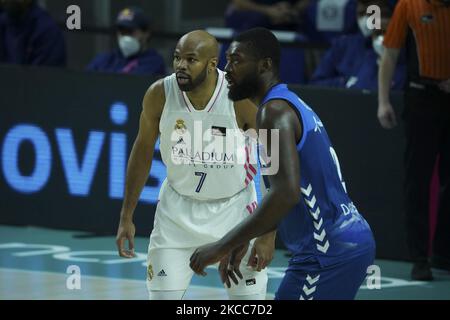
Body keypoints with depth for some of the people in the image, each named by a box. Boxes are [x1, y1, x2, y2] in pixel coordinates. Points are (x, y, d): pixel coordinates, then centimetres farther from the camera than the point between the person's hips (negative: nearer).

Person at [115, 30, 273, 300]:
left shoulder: (242, 97, -23)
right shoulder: (160, 95, -16)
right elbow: (143, 151, 1)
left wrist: (268, 233, -16)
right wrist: (126, 217, 4)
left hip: (234, 207, -1)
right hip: (178, 208, 2)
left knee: (250, 299, -1)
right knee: (162, 295, -4)